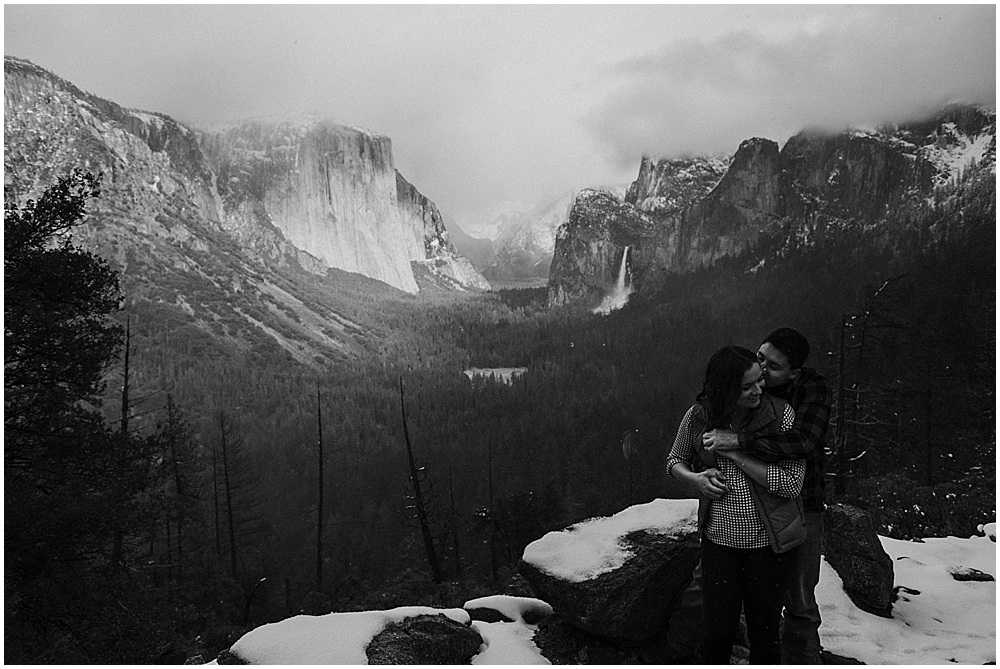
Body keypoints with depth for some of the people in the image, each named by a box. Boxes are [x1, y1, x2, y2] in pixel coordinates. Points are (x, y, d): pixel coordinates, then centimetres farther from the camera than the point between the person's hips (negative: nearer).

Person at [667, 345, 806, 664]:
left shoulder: (780, 413, -12)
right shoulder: (698, 417, -6)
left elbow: (791, 483, -16)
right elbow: (675, 461, 12)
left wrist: (734, 452, -19)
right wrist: (695, 478, -10)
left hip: (769, 542, -1)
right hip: (718, 539, 1)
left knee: (764, 630, 12)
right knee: (718, 628, 4)